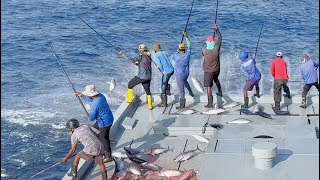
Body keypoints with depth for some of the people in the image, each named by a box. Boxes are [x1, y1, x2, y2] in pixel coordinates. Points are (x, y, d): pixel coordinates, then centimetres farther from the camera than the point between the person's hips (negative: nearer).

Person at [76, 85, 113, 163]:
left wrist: (89, 118, 6)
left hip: (104, 123, -10)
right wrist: (82, 96, 21)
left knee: (103, 139, 6)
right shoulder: (100, 95, -5)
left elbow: (92, 118, -18)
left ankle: (108, 156, 21)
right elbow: (91, 99, 19)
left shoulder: (95, 104, -30)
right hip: (108, 119, 10)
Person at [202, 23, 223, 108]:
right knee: (216, 79, 36)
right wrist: (216, 29, 5)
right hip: (216, 70, 3)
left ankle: (210, 104, 1)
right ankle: (220, 92, 48)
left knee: (208, 87, 1)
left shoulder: (204, 50, -19)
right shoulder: (216, 49, -18)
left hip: (208, 72, -3)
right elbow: (220, 38, -4)